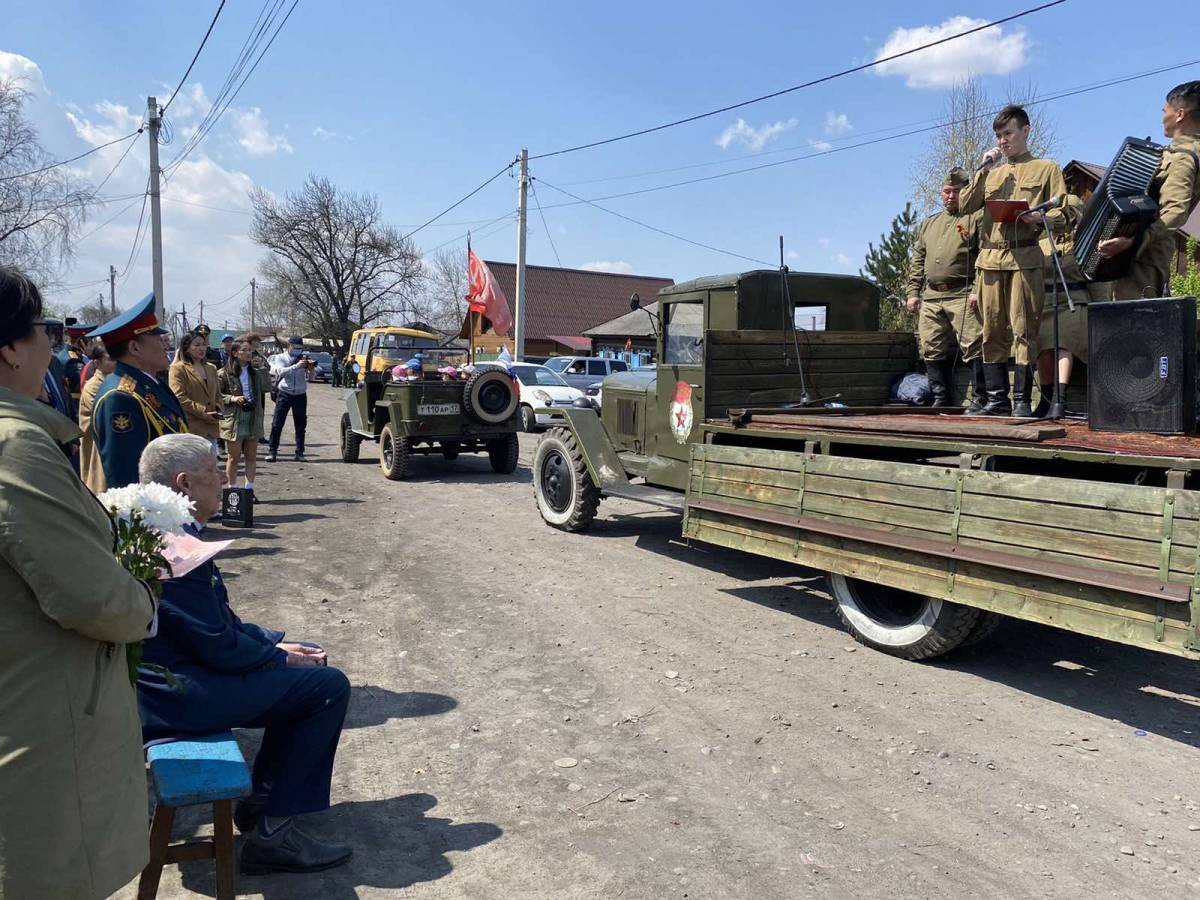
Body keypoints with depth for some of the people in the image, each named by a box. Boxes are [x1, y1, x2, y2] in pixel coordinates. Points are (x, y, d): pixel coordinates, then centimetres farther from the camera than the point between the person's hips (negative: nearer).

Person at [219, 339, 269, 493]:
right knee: (234, 457, 4)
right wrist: (232, 398, -15)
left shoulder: (256, 373, 9)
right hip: (233, 421, -4)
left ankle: (249, 488, 17)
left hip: (253, 420, 5)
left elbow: (264, 389, 17)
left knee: (251, 456, 8)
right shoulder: (225, 374, -6)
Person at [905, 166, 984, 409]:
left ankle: (981, 399, -5)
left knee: (973, 348, -11)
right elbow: (917, 261, 23)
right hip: (931, 298, 6)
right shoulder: (929, 224, 24)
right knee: (933, 351, 6)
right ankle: (942, 399, 14)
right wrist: (913, 292, 13)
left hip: (963, 297, -6)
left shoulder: (976, 218, 4)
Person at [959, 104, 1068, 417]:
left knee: (1024, 330, -8)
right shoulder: (992, 172, 24)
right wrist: (983, 169, 5)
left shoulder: (1047, 169, 12)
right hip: (989, 259, 4)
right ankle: (997, 398, 4)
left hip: (1025, 258, -4)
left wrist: (1039, 217, -18)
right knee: (992, 332, 1)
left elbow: (1062, 216, 3)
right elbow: (965, 205, 10)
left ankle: (1022, 400, -7)